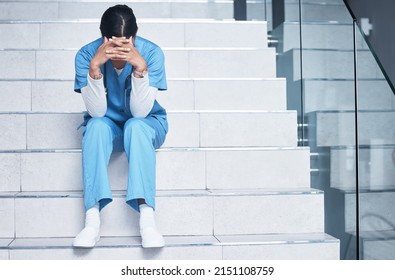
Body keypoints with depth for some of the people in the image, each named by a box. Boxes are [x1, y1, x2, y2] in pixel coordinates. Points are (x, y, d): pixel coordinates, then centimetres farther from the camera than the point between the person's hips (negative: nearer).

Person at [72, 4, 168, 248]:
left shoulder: (152, 53, -21)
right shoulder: (87, 54, -19)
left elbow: (140, 111, -26)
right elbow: (97, 112, -25)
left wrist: (140, 67, -39)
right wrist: (95, 66, -37)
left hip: (146, 124, -1)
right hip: (108, 126, 1)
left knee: (136, 125, -35)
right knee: (97, 125, -33)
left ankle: (147, 218, -40)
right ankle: (92, 219, -37)